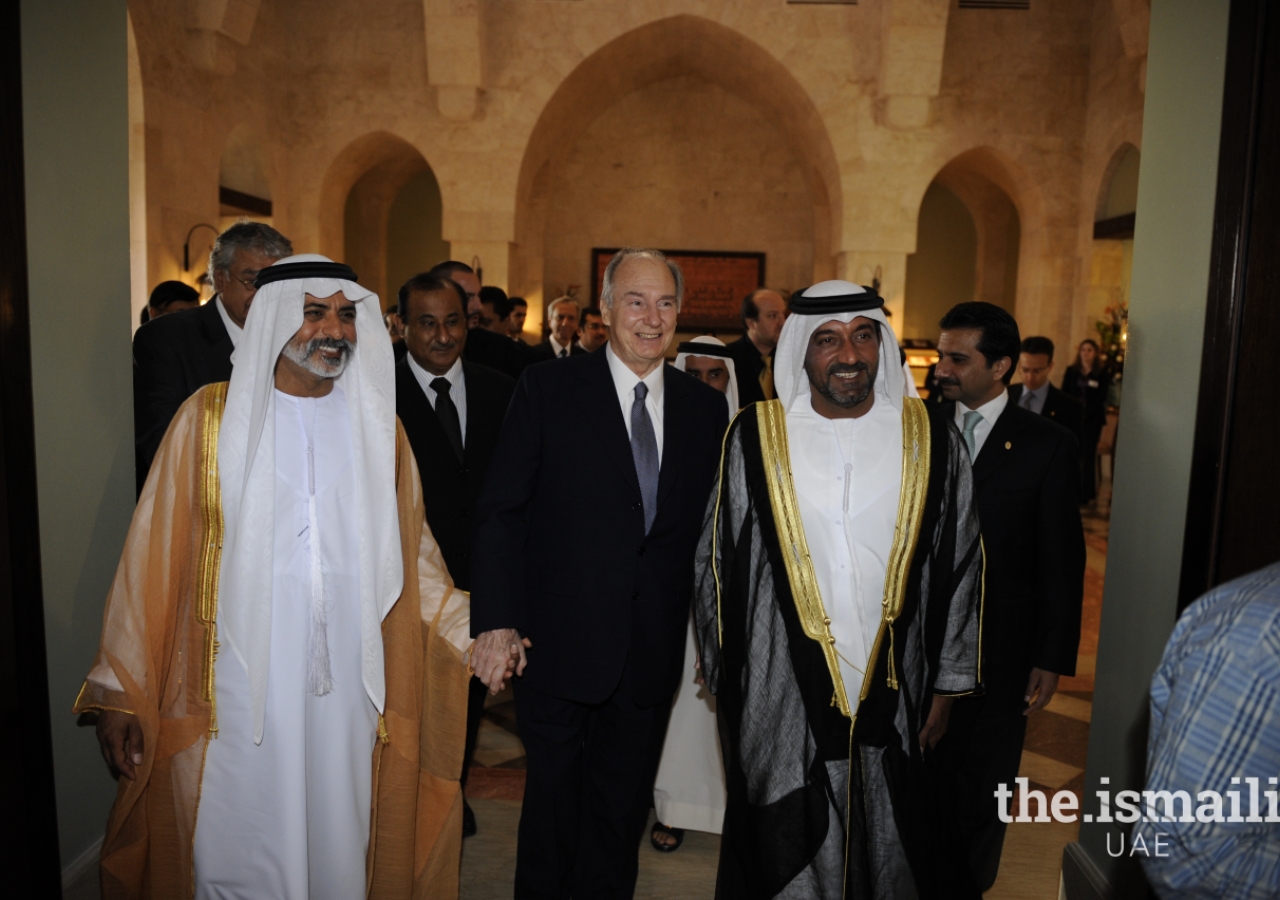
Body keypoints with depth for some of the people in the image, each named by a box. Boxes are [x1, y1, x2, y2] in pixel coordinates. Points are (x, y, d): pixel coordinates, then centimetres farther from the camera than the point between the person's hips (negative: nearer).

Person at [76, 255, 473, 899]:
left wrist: (477, 633, 0)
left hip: (347, 688, 2)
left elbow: (411, 556, 9)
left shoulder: (378, 427, 7)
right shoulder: (210, 416, -1)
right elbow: (155, 554, -1)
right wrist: (120, 693, -3)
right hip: (237, 688, -2)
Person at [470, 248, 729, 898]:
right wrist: (496, 620, -14)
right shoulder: (547, 389, -5)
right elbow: (500, 511, -7)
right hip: (559, 643, -2)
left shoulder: (706, 407, 4)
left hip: (652, 651, 3)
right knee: (553, 801, 16)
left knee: (624, 808, 18)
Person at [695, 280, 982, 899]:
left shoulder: (931, 441, -3)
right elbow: (715, 562, 0)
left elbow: (961, 566, 3)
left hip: (893, 699, 1)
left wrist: (947, 686, 5)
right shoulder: (755, 438, -6)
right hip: (779, 697, -1)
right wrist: (723, 677, 2)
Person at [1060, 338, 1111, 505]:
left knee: (1087, 455, -2)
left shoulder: (1103, 374, 2)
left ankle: (1085, 494, 3)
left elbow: (1100, 399, -3)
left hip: (1091, 420, -2)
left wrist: (1084, 413, -15)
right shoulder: (1071, 371, 10)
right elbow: (1064, 394, 6)